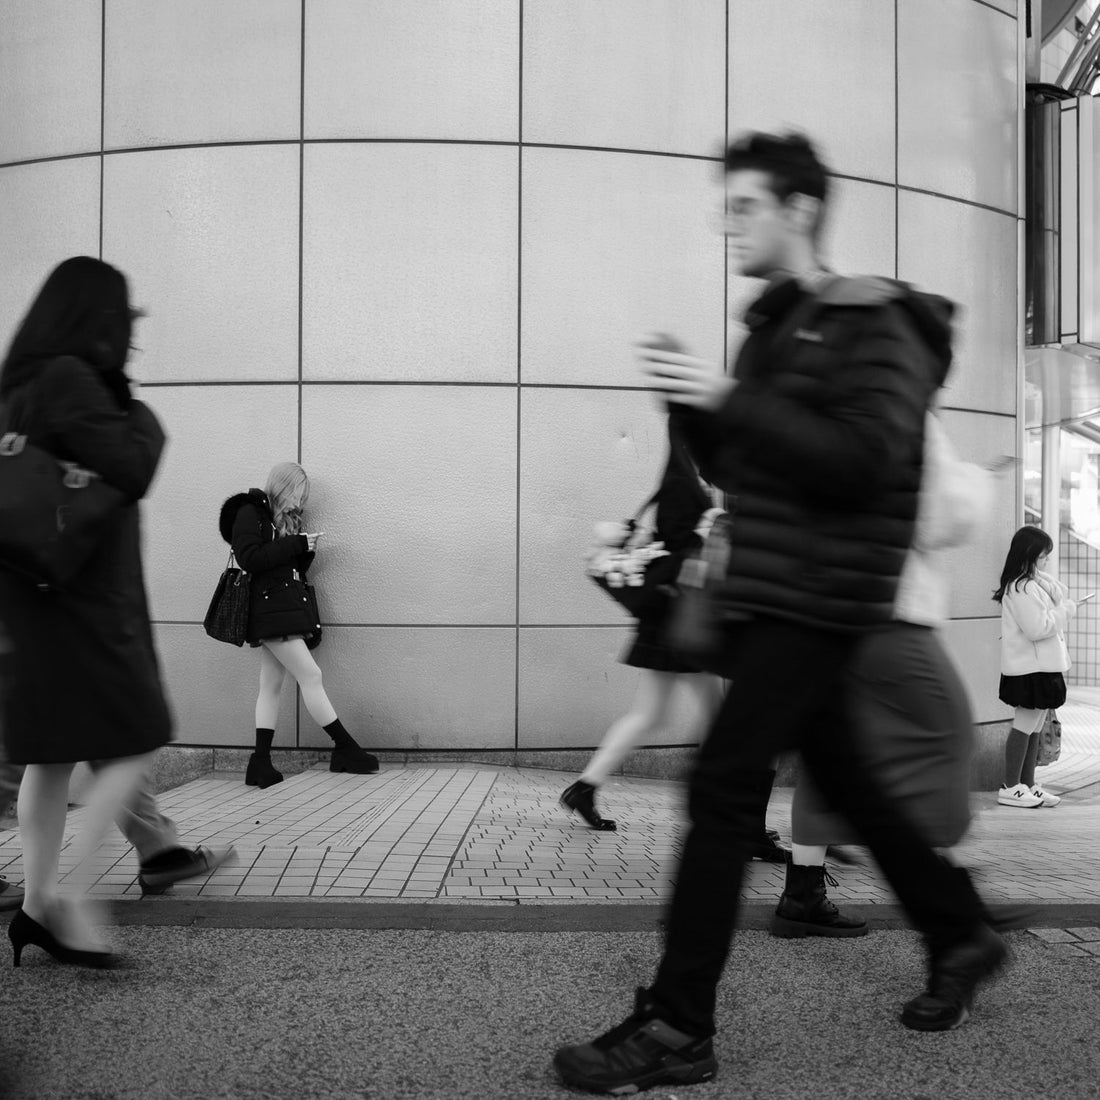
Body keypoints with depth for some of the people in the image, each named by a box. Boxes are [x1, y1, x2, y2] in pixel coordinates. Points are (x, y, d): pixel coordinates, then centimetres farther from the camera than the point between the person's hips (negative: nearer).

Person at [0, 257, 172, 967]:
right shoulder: (68, 378, -15)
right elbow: (131, 469, -19)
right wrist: (145, 422, -1)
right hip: (78, 597, -9)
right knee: (138, 743, -3)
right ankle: (68, 892, -5)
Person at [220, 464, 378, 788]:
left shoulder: (284, 519, 21)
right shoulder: (250, 513, -4)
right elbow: (249, 558, -18)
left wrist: (306, 551, 1)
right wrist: (296, 544, -15)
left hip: (285, 610, 9)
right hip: (268, 611, -9)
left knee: (272, 686, 4)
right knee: (311, 676, -11)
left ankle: (261, 762, 3)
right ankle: (345, 748, -10)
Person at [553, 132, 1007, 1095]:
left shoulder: (875, 323, -9)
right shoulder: (776, 325, 16)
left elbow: (862, 460, -23)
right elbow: (734, 467, 17)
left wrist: (730, 399, -24)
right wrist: (691, 403, 0)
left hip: (818, 600, -9)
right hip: (767, 598, 9)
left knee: (723, 789, -11)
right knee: (841, 778, 17)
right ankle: (961, 935, 36)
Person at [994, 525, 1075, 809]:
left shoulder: (1034, 583, 14)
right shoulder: (1022, 588, -18)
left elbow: (1062, 593, 20)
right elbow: (1038, 628, -23)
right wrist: (1066, 610, -13)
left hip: (1040, 666, 10)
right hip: (1030, 668, -10)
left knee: (1034, 727, 13)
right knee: (1024, 726, -5)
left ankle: (1028, 784, 20)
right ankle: (1010, 788, 1)